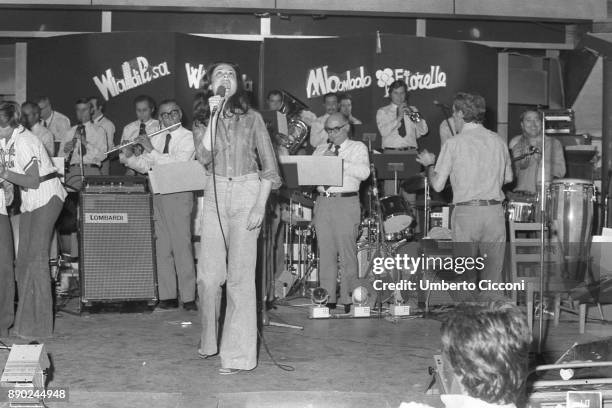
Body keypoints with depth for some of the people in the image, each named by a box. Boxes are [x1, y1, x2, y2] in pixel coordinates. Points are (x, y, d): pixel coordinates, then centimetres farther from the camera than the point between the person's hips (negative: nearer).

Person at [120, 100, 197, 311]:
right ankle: (167, 296, 10)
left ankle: (188, 297, -5)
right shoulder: (156, 138, 15)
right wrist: (129, 158, -2)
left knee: (181, 245, -8)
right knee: (162, 246, 5)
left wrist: (151, 150, -17)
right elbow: (145, 166, 16)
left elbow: (177, 165, -17)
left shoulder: (188, 137, -4)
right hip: (158, 195, 6)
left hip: (179, 194, -6)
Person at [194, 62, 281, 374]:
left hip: (246, 195, -2)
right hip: (215, 196, 2)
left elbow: (269, 166, 2)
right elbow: (204, 156, -9)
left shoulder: (252, 119, 5)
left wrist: (260, 206, -8)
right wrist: (213, 116, -11)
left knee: (240, 275, -6)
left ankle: (239, 355, -2)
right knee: (207, 276, 1)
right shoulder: (203, 120, 10)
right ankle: (209, 342, 22)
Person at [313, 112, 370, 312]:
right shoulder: (320, 150, 20)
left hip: (346, 203, -4)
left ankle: (348, 299, -2)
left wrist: (339, 161, -13)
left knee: (347, 252, -6)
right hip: (323, 202, 4)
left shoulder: (358, 148, 8)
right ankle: (327, 298, 7)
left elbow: (364, 172, -9)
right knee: (325, 252, 2)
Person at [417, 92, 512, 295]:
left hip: (465, 212, -3)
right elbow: (508, 178, 17)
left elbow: (438, 185, -4)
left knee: (466, 271, 7)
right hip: (494, 210, 3)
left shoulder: (453, 144, -5)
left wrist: (429, 164, 14)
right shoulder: (498, 141, 6)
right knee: (493, 271, 8)